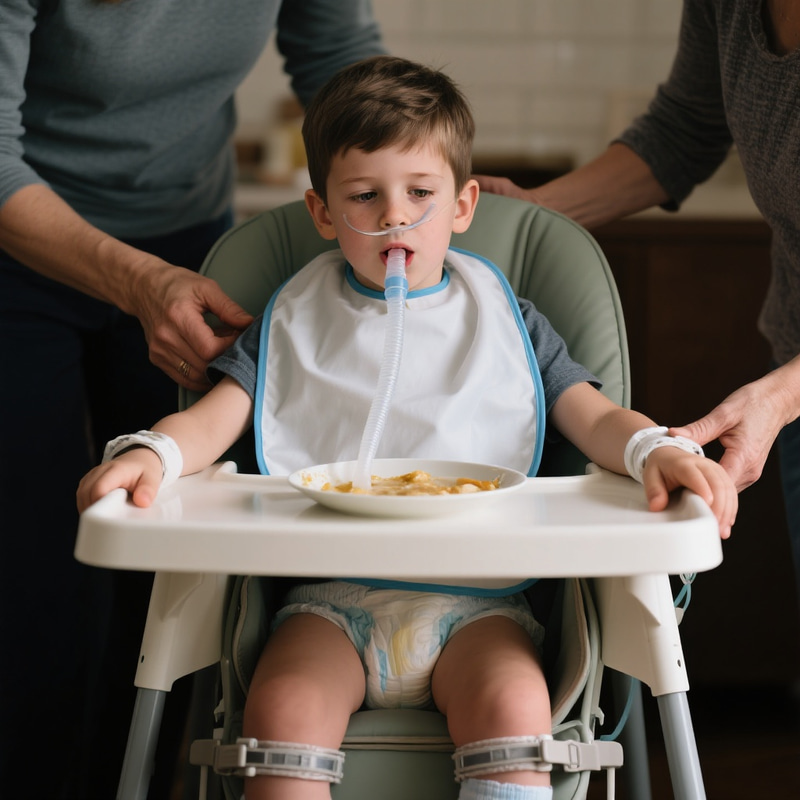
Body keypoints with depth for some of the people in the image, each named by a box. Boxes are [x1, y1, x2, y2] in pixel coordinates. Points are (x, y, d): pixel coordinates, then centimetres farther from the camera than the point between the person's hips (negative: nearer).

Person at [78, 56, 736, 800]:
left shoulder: (504, 320, 16)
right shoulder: (294, 322, 16)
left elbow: (594, 416, 9)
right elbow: (213, 419, 7)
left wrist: (655, 450, -14)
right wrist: (151, 451, -16)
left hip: (476, 594, 0)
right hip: (332, 595, 0)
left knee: (514, 705, -31)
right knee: (282, 709, -29)